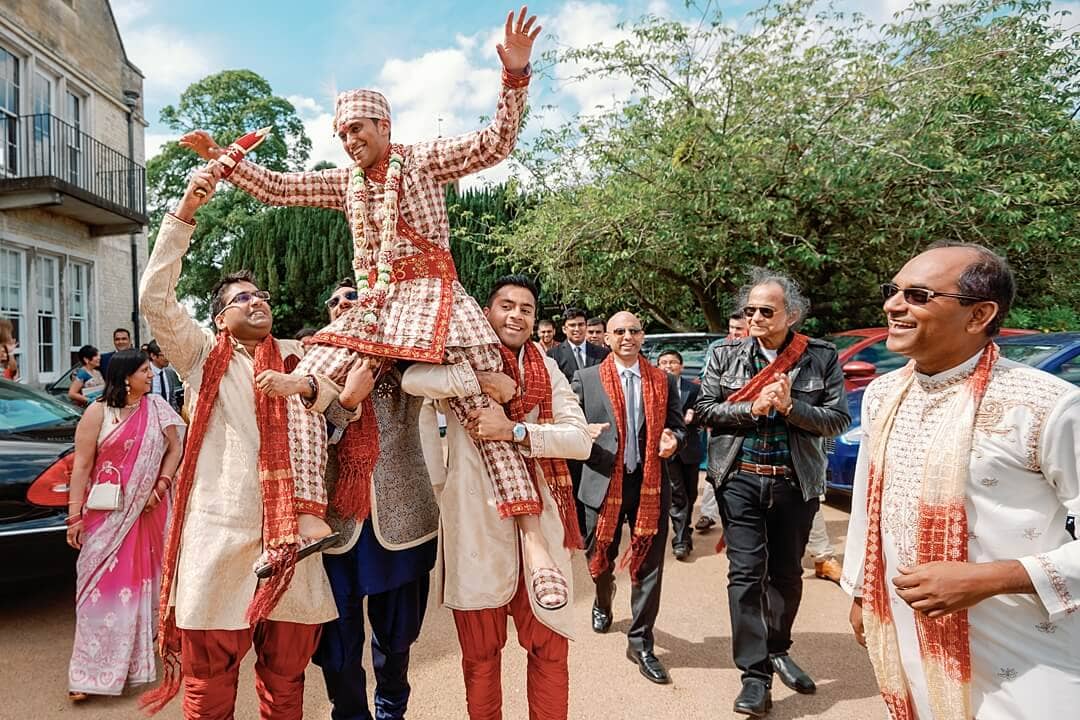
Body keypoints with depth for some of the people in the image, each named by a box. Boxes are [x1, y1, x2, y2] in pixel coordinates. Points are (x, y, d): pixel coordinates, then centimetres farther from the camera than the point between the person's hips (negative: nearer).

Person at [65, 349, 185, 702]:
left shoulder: (157, 408, 4)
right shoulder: (98, 412, -5)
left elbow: (174, 449, 7)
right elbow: (81, 466, -6)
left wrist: (160, 487, -7)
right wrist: (74, 516, -9)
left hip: (148, 511, 3)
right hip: (107, 514, -3)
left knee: (142, 580, 10)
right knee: (103, 585, -2)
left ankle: (137, 658, 26)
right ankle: (91, 673, 5)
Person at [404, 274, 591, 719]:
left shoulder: (548, 370, 7)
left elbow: (581, 440, -5)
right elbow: (413, 378, -20)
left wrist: (514, 430, -18)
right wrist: (489, 381, -20)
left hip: (538, 520, 2)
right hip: (475, 522, -1)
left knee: (549, 646, 9)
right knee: (480, 651, 14)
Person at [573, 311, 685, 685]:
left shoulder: (664, 381, 6)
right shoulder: (586, 379, 2)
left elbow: (678, 426, 11)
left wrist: (673, 439, -11)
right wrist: (585, 433, -17)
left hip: (651, 485, 0)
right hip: (603, 482, 0)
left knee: (648, 568, 2)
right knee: (599, 558, 17)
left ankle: (640, 643, 20)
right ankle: (603, 603, 52)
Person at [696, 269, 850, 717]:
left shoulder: (822, 357, -1)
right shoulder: (725, 355, 1)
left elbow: (838, 419, -4)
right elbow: (704, 410, -2)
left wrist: (789, 406, -18)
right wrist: (753, 408, -15)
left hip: (795, 481, 1)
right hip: (740, 478, -1)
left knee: (787, 571, 15)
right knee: (746, 572, -2)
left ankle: (777, 650, 38)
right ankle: (755, 674, 7)